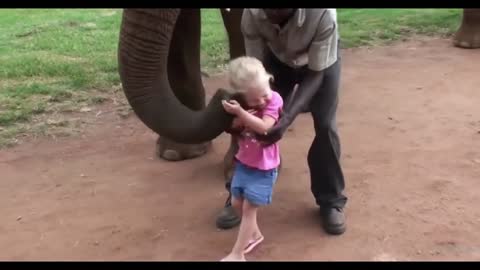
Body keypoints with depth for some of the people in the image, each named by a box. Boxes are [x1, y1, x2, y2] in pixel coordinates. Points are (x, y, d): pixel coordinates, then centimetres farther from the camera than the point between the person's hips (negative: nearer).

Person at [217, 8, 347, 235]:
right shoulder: (251, 14, -34)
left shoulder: (323, 13, -42)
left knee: (325, 125, -12)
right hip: (277, 58, 2)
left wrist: (288, 117, -46)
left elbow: (316, 73, -33)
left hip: (321, 58, -2)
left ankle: (331, 201, 9)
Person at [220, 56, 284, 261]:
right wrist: (239, 120, -24)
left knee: (249, 207, -2)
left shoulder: (274, 100, -18)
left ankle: (237, 254, 6)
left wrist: (240, 113, -37)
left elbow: (263, 127, -30)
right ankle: (254, 234, 39)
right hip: (243, 162, 6)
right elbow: (232, 128, -3)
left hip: (263, 167, -6)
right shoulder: (241, 102, -5)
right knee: (237, 203, 15)